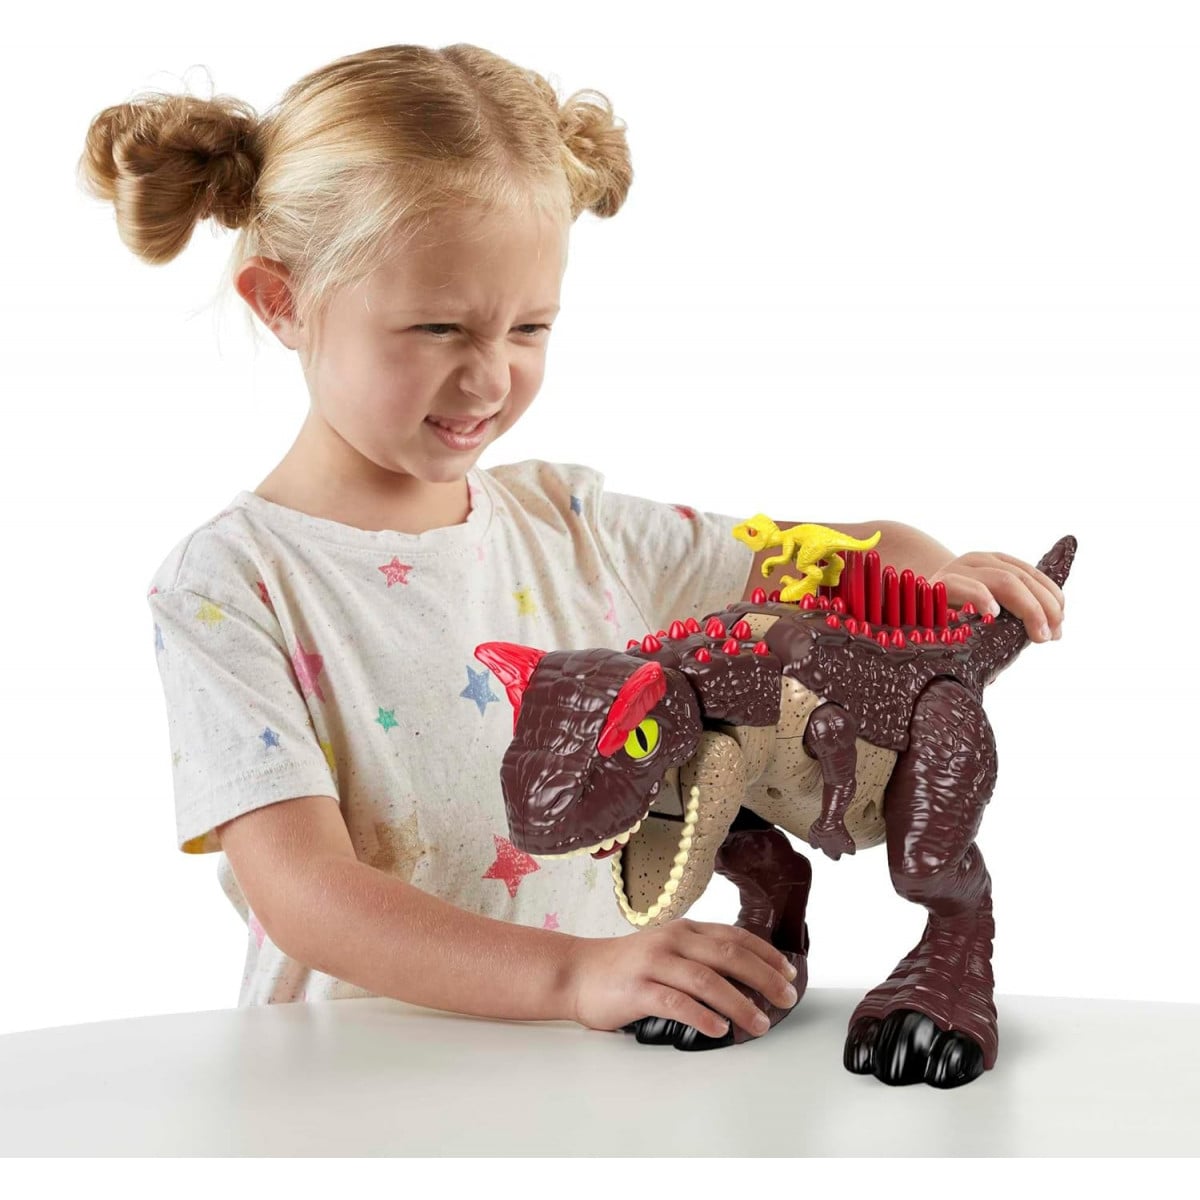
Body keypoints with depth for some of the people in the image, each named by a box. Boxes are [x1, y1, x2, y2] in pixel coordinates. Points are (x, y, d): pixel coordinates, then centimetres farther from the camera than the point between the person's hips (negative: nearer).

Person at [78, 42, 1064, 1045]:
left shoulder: (570, 520, 7)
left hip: (605, 1073, 2)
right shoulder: (229, 585, -9)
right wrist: (572, 974, -32)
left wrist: (933, 570, -9)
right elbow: (300, 890, -20)